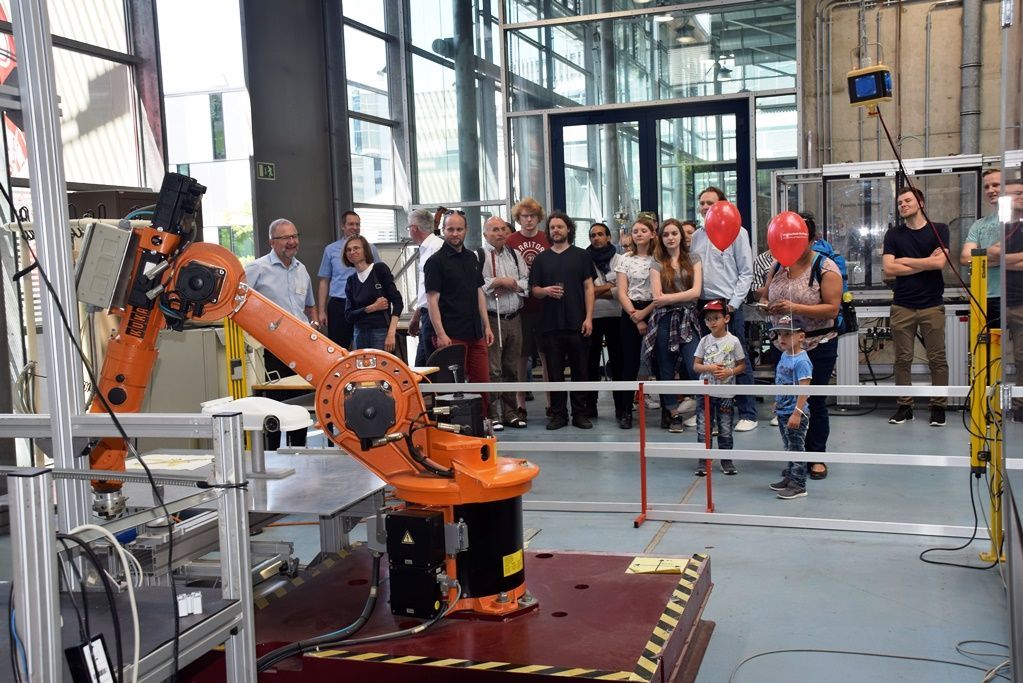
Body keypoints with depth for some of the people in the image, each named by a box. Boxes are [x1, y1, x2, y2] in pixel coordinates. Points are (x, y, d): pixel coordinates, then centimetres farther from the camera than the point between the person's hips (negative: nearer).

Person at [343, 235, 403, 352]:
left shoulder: (380, 269, -1)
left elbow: (398, 302, -6)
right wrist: (372, 308, -10)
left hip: (381, 332, -4)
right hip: (359, 334, 4)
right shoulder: (351, 281, 12)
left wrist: (391, 333, -14)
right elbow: (349, 315, 6)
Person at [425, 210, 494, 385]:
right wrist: (440, 334, -18)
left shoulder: (472, 257, 14)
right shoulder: (436, 261, -6)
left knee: (482, 380, 7)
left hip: (476, 333, 6)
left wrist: (486, 325, 12)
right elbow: (432, 300, -11)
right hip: (452, 335, -6)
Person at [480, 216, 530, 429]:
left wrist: (511, 284, -9)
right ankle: (492, 415, 2)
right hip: (490, 319, -5)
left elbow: (527, 282, 8)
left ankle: (510, 412, 20)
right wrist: (498, 281, -12)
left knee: (512, 369, 11)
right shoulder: (478, 256, -2)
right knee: (492, 370, -6)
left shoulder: (514, 255, 15)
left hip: (514, 319, 5)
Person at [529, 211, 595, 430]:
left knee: (579, 370, 4)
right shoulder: (541, 258, 11)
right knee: (554, 372, 4)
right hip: (551, 323, 1)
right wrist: (546, 291, -14)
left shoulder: (581, 256, 6)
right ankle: (558, 414, 12)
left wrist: (589, 317, -7)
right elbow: (534, 289, 10)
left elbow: (588, 287, 2)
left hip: (577, 323, -1)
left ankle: (580, 413, 11)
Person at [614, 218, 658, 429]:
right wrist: (636, 318, -8)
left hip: (655, 311, -1)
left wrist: (645, 313, -12)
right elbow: (622, 293, 1)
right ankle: (625, 411, 6)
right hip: (631, 313, 1)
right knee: (630, 363, -1)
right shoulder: (625, 259, 7)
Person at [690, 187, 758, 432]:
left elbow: (746, 272, -4)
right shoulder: (697, 236, 13)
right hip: (702, 305, 5)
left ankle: (747, 414, 5)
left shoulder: (737, 232, -1)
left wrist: (733, 303, -11)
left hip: (728, 305, -5)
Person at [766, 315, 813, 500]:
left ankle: (798, 485, 7)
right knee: (789, 447, 20)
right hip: (783, 412, 9)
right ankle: (789, 478, 32)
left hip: (795, 414, -9)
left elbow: (804, 389, -24)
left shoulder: (801, 361, -21)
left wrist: (797, 413, -27)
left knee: (797, 448, 0)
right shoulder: (784, 356, 7)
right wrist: (778, 403, 23)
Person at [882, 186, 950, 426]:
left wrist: (904, 261, -4)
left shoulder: (939, 229, 4)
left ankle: (938, 406, 10)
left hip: (932, 305, -1)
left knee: (937, 359, 2)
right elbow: (888, 270, -5)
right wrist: (926, 263, -5)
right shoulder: (893, 234, 7)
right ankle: (905, 406, 12)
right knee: (903, 360, 4)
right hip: (902, 307, 1)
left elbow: (940, 262, -11)